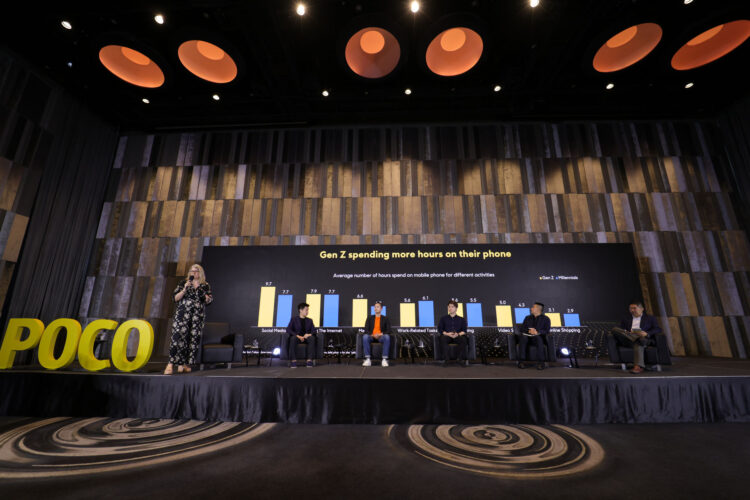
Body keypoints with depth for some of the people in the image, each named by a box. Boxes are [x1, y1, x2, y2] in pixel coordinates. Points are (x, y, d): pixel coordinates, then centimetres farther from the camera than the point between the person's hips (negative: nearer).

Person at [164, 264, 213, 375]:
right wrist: (185, 289, -8)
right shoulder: (183, 283, 12)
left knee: (194, 338, -1)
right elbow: (175, 298, 6)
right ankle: (171, 364, -9)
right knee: (178, 336, -13)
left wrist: (205, 296, -10)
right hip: (182, 313, -1)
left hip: (198, 315, 1)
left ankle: (184, 364, 10)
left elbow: (209, 301, 11)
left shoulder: (205, 286, 13)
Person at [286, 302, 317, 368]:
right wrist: (298, 336, -18)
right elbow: (288, 330, -2)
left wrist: (310, 334, -14)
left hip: (306, 338, 2)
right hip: (297, 337, -2)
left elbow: (313, 331, 11)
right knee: (293, 338, -37)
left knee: (312, 338, -33)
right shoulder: (294, 319, 13)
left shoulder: (309, 320, 21)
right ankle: (293, 361, -38)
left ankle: (309, 360, -38)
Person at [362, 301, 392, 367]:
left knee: (387, 337, -36)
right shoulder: (370, 318, 15)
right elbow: (366, 330, 5)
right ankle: (367, 359, -34)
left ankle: (384, 360, -35)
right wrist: (373, 335, -14)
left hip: (381, 337, -1)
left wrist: (381, 334, -17)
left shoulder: (385, 318, 12)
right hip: (371, 337, 1)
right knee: (365, 336, -34)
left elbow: (388, 331, 2)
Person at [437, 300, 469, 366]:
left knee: (464, 339, -34)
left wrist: (458, 334, -15)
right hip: (447, 336, 0)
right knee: (443, 339, -36)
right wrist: (447, 334, -12)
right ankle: (443, 359, -37)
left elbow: (464, 331, 8)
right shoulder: (443, 318, 21)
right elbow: (440, 329, 8)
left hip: (458, 336, 1)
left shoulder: (461, 319, 21)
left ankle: (460, 359, -32)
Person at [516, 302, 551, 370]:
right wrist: (529, 331, -11)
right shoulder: (527, 318, 22)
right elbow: (522, 329, 12)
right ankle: (521, 361, -37)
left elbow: (546, 331, -2)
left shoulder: (545, 319, 12)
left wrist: (537, 332, -21)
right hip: (527, 336, 2)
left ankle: (540, 362, -39)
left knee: (538, 339, -39)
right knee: (523, 337, -34)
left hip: (539, 337, -2)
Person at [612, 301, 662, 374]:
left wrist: (647, 333, -14)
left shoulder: (650, 318, 22)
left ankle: (638, 366, -50)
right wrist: (626, 333, -7)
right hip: (628, 341, 2)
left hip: (645, 339, -2)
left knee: (638, 344, -41)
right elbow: (621, 330, 18)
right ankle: (637, 339, -34)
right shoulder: (625, 319, 28)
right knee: (615, 329, -27)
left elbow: (658, 329, 6)